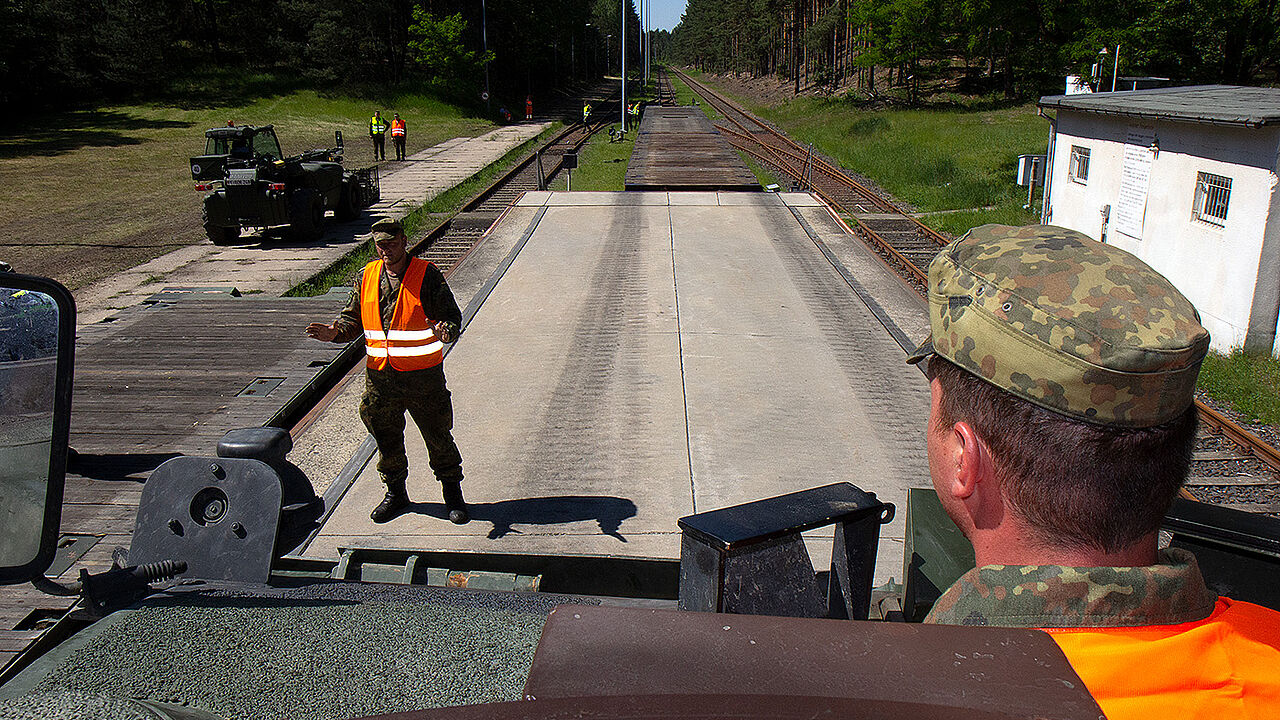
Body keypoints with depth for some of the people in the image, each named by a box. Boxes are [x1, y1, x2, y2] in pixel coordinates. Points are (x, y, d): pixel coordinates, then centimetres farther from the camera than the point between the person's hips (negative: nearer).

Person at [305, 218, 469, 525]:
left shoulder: (427, 274, -6)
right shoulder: (367, 277, 7)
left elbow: (452, 315, -8)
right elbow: (353, 317, 13)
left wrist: (445, 331, -30)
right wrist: (335, 332, -7)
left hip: (423, 373, -4)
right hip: (379, 375, 4)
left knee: (438, 436, 5)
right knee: (386, 437, 15)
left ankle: (452, 493, 23)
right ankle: (395, 493, 34)